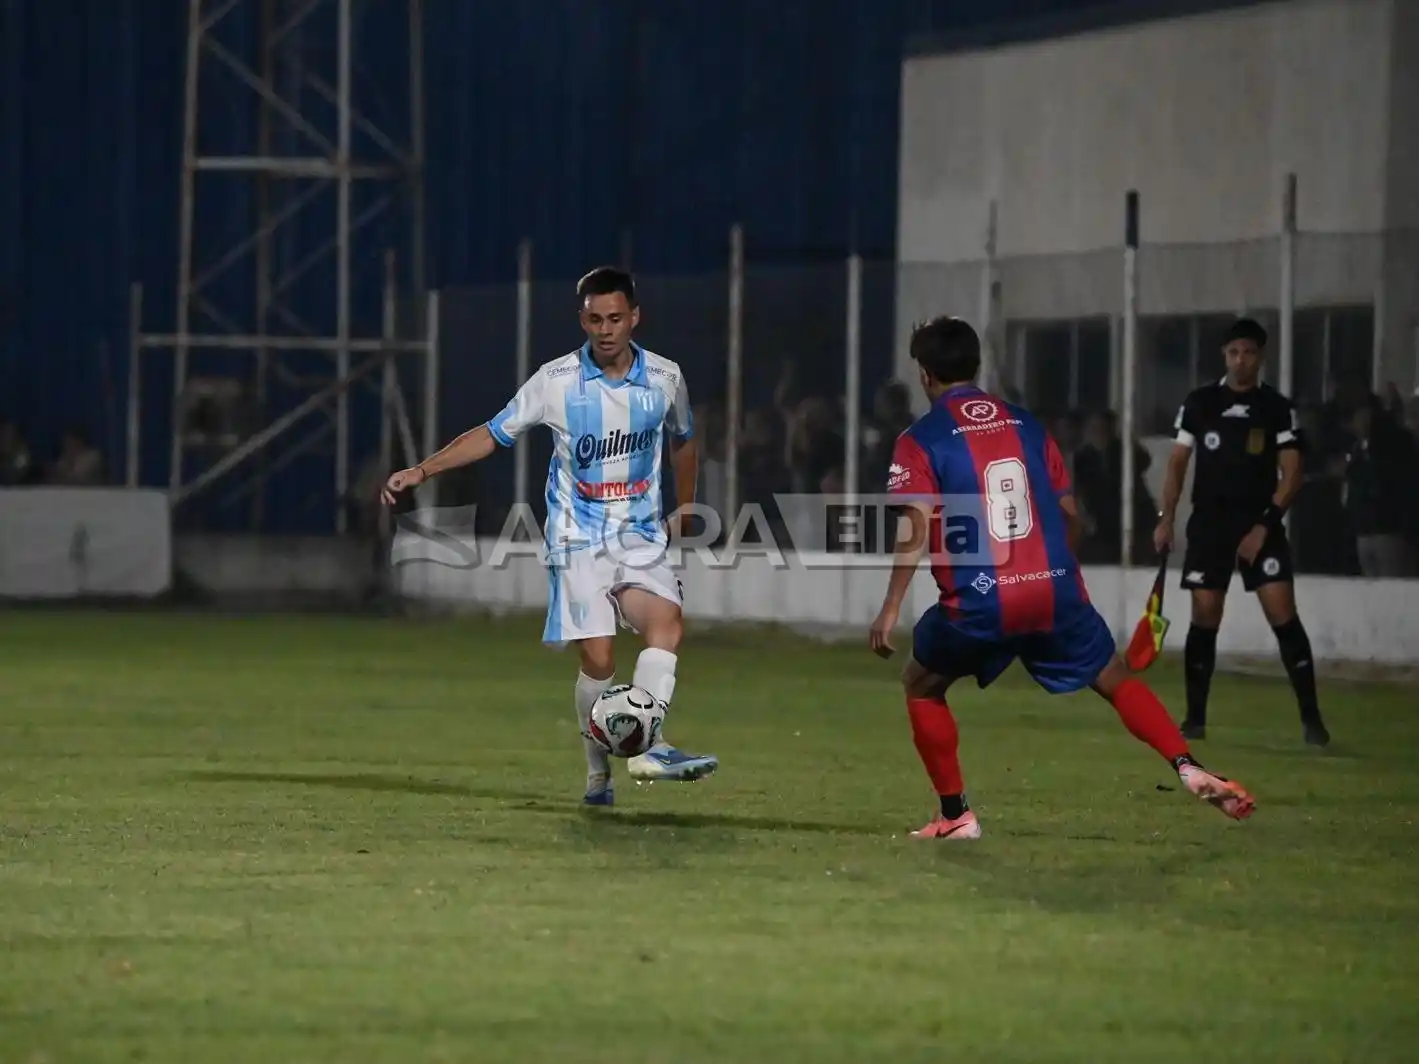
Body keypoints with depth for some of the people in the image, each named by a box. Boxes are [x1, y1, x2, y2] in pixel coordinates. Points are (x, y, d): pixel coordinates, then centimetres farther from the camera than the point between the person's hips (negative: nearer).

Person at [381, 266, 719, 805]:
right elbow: (494, 433, 2)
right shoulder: (556, 381, -6)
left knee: (667, 624, -24)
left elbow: (682, 441, 21)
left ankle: (646, 747, -33)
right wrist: (422, 470, -5)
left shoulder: (665, 378, 1)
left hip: (641, 537, 2)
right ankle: (598, 771, 6)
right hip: (578, 539, -2)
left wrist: (683, 509, 26)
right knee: (598, 659, -10)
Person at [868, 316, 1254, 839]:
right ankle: (1190, 768, -2)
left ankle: (955, 815, 14)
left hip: (979, 603, -3)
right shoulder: (1025, 424, 12)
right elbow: (1069, 511, 15)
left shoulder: (921, 440, -1)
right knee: (1116, 680, 18)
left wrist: (891, 609, -12)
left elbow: (915, 528, -12)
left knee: (921, 687, 20)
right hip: (1054, 591, 3)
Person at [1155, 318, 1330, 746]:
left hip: (1261, 525, -2)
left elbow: (1292, 473, -3)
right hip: (1209, 524, 2)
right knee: (1204, 619, 1)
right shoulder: (1199, 403, 6)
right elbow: (1177, 463, 10)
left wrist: (1265, 524, -12)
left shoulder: (1278, 409, 0)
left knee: (1283, 615, -11)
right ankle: (1195, 718, 10)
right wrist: (1166, 518, 0)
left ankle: (1311, 718, -10)